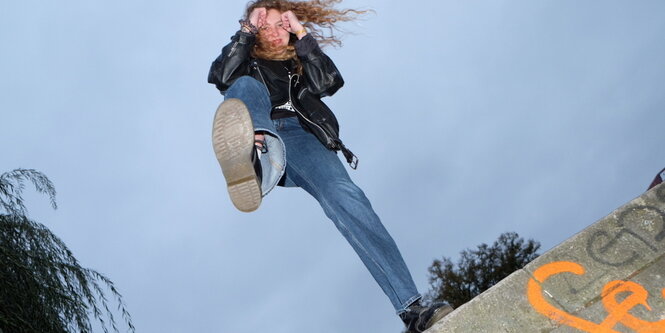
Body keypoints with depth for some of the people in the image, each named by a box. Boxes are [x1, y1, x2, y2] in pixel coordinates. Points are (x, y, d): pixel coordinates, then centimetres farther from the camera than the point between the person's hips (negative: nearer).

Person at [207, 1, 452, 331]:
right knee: (247, 86, -29)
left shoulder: (300, 64, 35)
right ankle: (255, 158, -68)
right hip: (261, 134, 0)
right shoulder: (249, 61, 34)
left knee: (343, 196, -30)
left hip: (301, 135, 0)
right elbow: (220, 76, 10)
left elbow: (329, 82, 11)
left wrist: (302, 36, 12)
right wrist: (246, 31, 11)